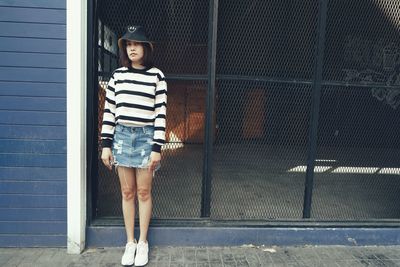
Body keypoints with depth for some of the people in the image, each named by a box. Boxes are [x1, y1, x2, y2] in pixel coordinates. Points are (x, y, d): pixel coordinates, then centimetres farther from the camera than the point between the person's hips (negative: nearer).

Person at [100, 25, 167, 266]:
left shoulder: (156, 75, -1)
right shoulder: (118, 75, 8)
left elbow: (161, 112, -5)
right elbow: (109, 110, 7)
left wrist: (157, 148, -10)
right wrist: (106, 144, 2)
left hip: (146, 136, -2)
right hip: (122, 135, 3)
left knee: (144, 192, 5)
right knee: (127, 192, 9)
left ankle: (143, 243, 22)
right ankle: (130, 243, 24)